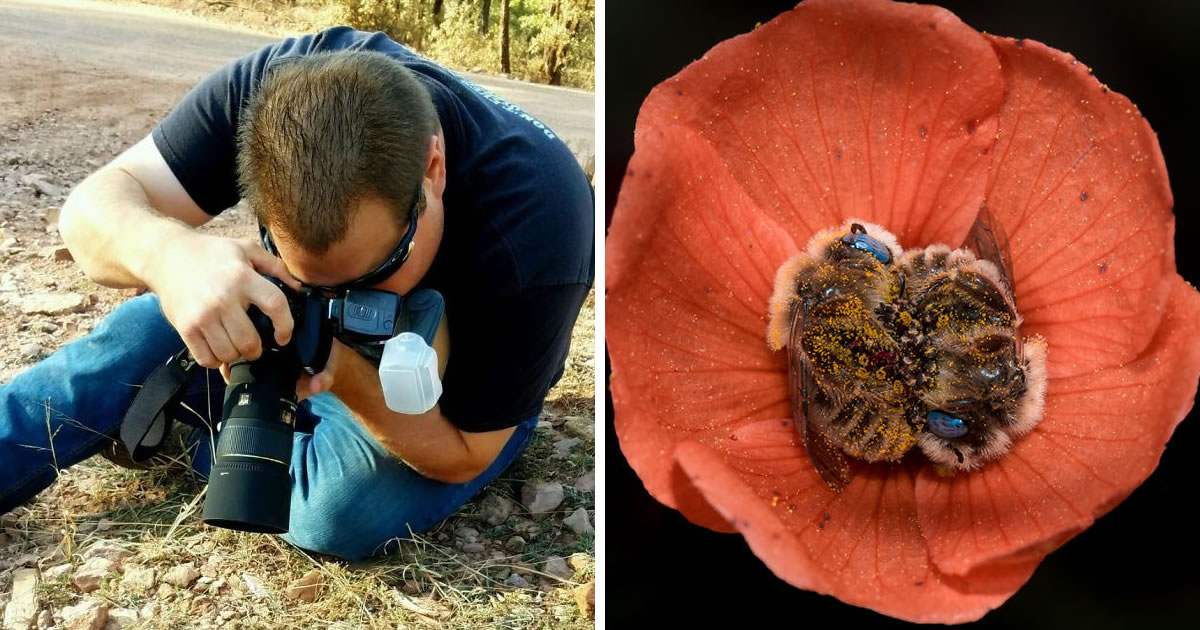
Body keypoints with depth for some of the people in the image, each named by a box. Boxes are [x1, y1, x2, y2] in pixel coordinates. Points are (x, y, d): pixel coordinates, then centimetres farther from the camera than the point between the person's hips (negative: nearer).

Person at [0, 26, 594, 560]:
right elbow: (95, 207, -28)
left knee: (343, 508, -28)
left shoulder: (534, 230, -40)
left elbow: (463, 455, -29)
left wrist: (344, 372, -47)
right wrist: (169, 253, -52)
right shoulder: (278, 87, -31)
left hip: (456, 394, -3)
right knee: (135, 340, -16)